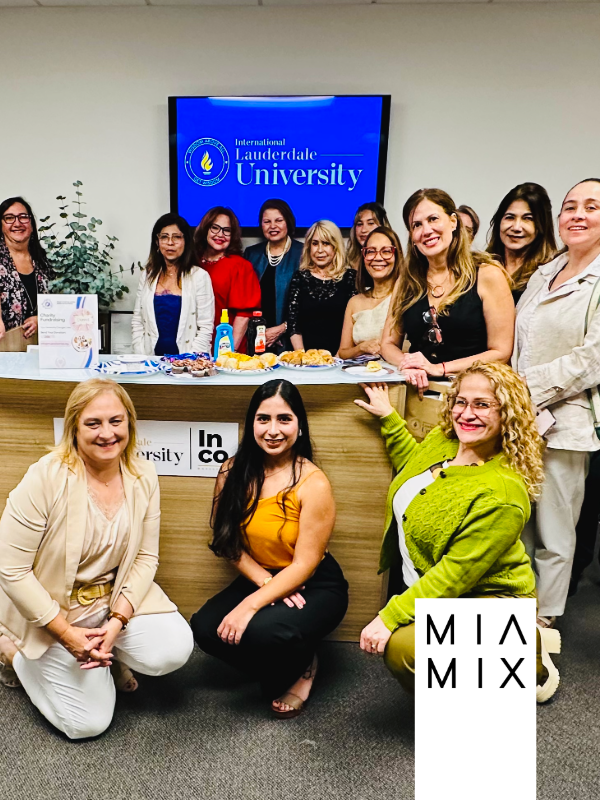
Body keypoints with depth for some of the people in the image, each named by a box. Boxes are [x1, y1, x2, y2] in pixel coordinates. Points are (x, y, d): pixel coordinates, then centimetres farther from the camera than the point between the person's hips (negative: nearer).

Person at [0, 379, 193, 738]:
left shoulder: (143, 476, -9)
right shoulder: (46, 479, -22)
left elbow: (146, 557, -4)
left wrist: (118, 621, -16)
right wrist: (67, 633, -17)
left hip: (116, 597, 4)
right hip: (49, 608, -3)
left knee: (174, 650, -18)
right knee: (89, 723, -4)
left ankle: (105, 652, 14)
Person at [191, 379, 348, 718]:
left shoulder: (313, 483, -20)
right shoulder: (234, 472, -6)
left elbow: (304, 564, -18)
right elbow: (230, 543, -1)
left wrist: (251, 605, -25)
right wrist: (266, 582, -16)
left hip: (315, 587, -5)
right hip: (259, 578, 5)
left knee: (261, 631, -32)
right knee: (205, 628, -18)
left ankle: (300, 669, 5)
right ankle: (279, 671, 9)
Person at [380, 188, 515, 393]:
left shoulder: (487, 274, -1)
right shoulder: (407, 280, 11)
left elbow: (501, 353, -3)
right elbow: (389, 344, 13)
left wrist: (438, 368, -11)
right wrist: (407, 365, -10)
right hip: (417, 390, 3)